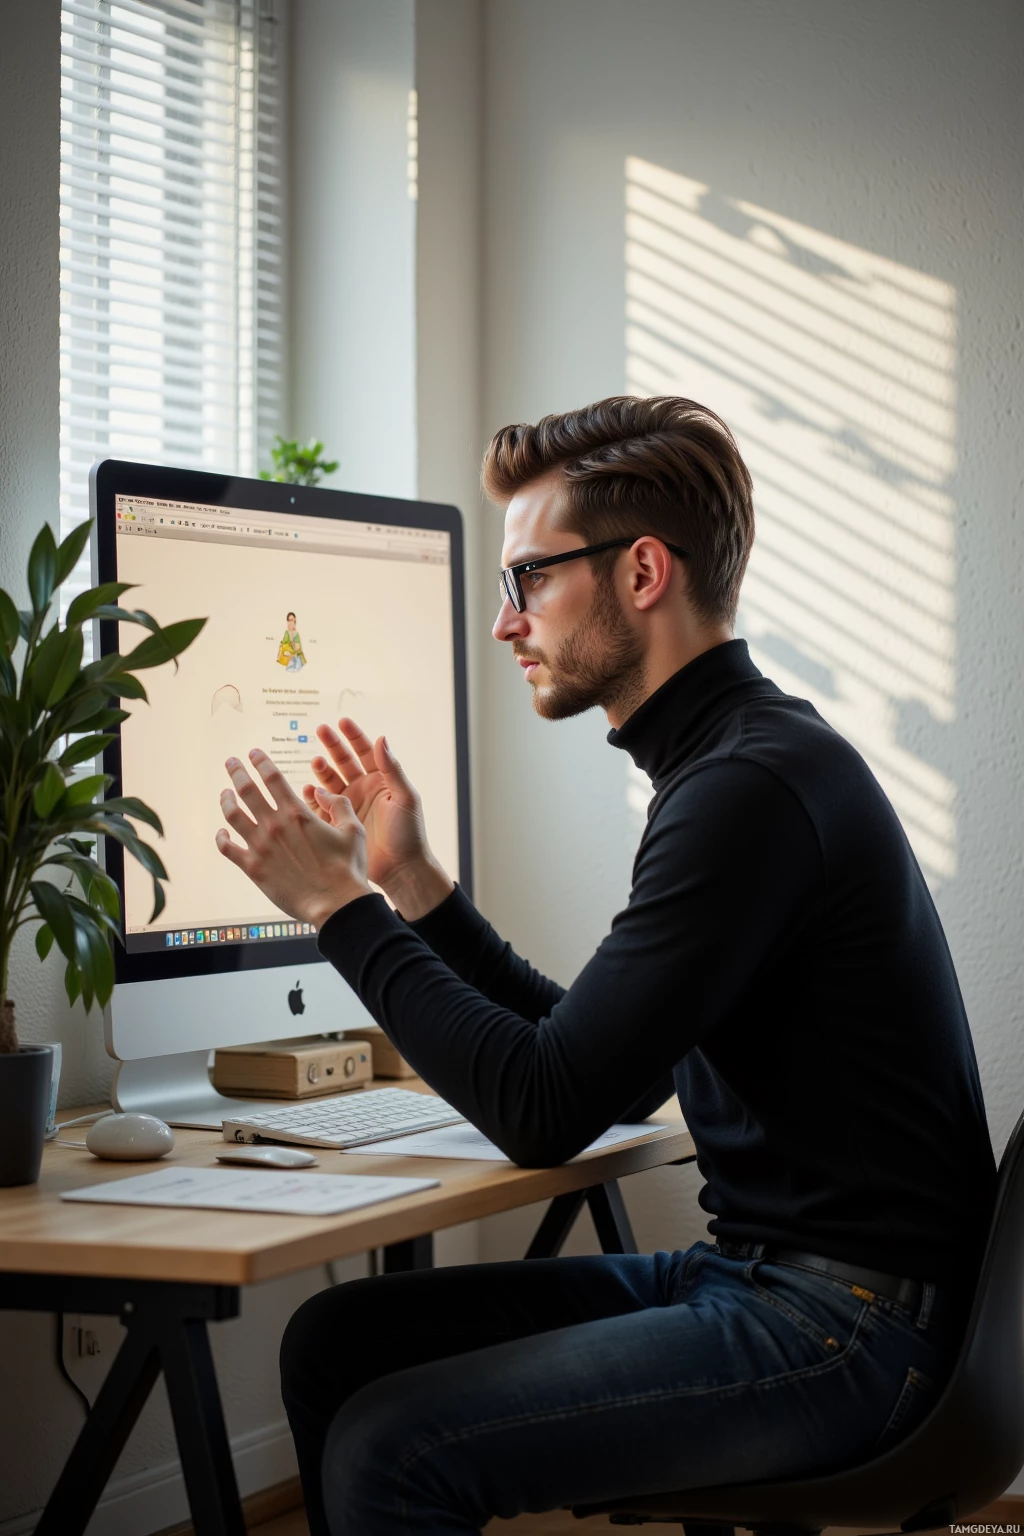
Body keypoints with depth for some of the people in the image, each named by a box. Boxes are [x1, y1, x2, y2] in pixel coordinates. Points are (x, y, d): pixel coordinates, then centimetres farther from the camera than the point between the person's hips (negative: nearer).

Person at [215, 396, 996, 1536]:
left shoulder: (755, 785, -19)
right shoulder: (731, 759, 13)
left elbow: (546, 1112, -22)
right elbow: (614, 1080, 17)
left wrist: (340, 909, -11)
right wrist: (414, 886, 15)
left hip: (842, 1324, -10)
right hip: (752, 1272, 10)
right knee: (335, 1340, 4)